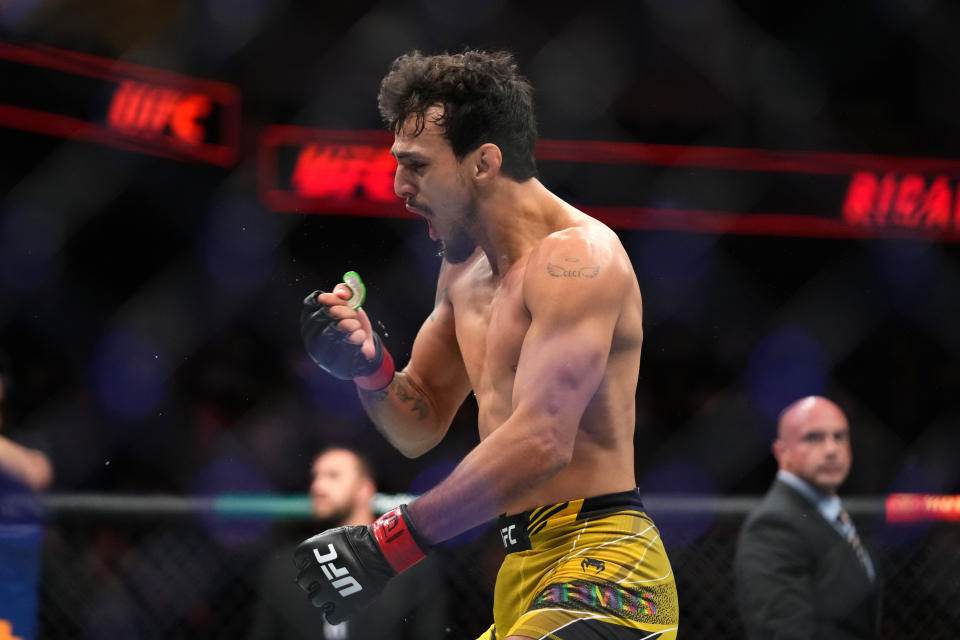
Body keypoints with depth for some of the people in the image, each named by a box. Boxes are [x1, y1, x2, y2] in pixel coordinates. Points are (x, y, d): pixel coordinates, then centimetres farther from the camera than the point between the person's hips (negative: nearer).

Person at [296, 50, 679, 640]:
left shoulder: (574, 257, -13)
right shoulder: (464, 269, 17)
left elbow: (542, 441, -25)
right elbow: (421, 427, 23)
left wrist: (386, 546, -24)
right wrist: (369, 368, 0)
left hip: (599, 570, -10)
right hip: (523, 571, 10)